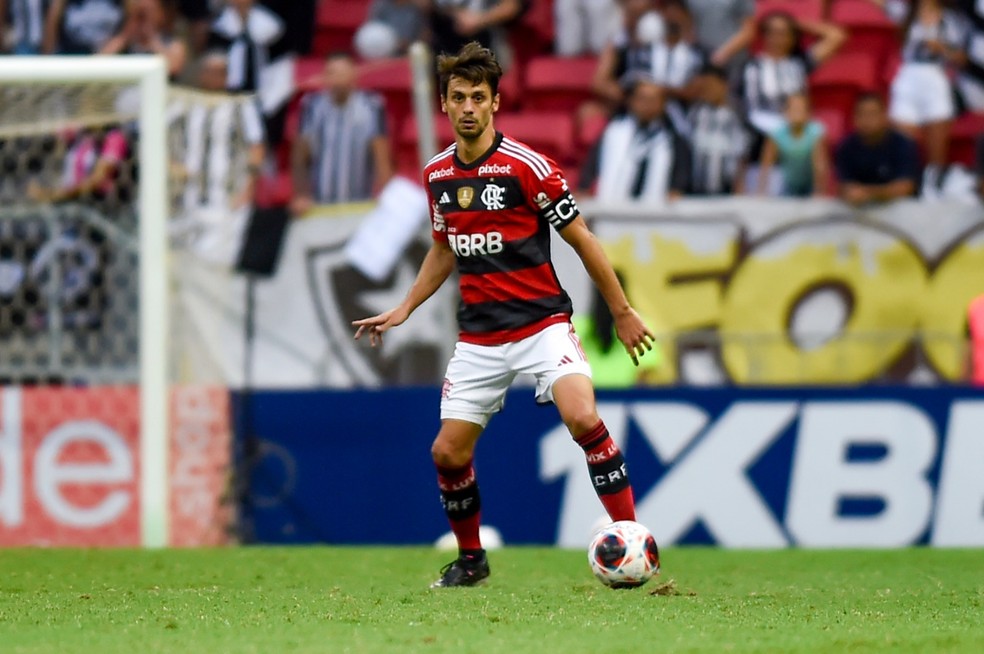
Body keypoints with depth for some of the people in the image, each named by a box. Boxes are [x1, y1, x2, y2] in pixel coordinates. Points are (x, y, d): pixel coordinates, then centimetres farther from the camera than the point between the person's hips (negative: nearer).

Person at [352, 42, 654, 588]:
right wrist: (404, 310, 16)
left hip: (541, 323, -5)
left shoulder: (527, 166, -11)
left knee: (583, 419, -27)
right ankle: (470, 559, 25)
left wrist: (622, 312, 1)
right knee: (448, 452, 2)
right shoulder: (437, 175, 6)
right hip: (478, 334, 5)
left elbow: (580, 239, -3)